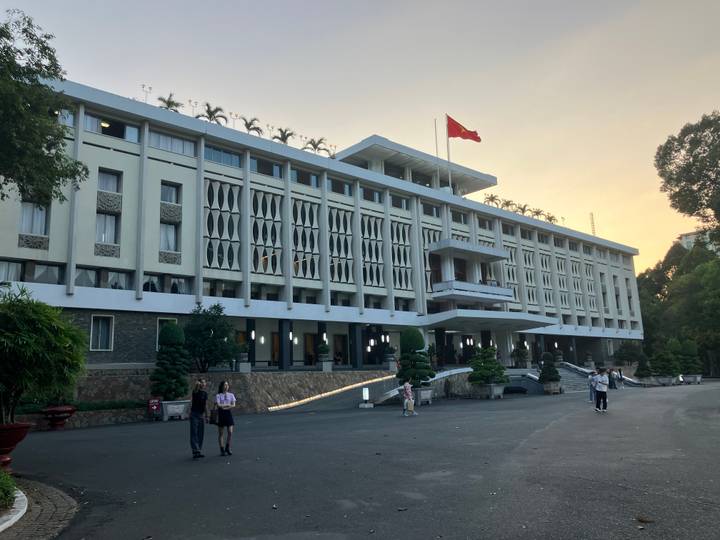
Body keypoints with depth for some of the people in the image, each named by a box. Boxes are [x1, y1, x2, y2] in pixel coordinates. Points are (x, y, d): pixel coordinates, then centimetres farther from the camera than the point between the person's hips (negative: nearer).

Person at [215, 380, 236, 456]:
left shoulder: (231, 395, 8)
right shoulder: (218, 396, 0)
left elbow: (233, 405, -2)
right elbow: (218, 405, -13)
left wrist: (224, 407, -12)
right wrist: (228, 405, -6)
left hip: (229, 414, 2)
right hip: (221, 415, -2)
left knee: (230, 432, -4)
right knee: (221, 433, 4)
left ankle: (227, 448, 14)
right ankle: (222, 450, 13)